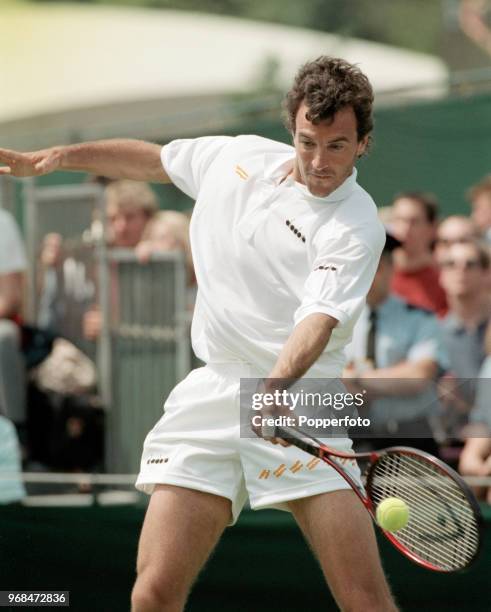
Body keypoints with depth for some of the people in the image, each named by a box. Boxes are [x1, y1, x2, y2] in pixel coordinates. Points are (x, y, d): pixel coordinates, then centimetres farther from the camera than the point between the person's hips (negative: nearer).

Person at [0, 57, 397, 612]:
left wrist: (276, 387, -44)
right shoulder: (236, 156, 7)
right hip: (209, 398, 4)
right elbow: (150, 159, 27)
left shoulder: (356, 228, -11)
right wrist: (50, 158, 23)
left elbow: (318, 321, -26)